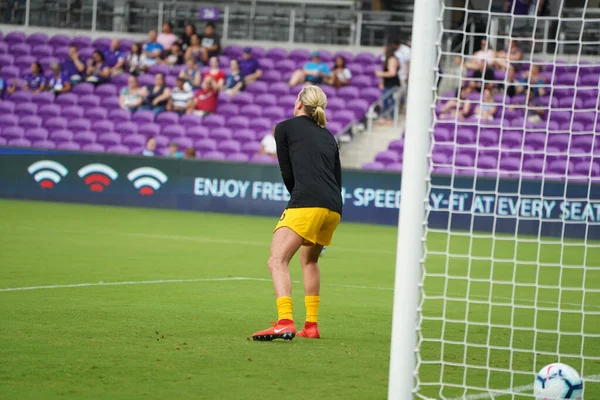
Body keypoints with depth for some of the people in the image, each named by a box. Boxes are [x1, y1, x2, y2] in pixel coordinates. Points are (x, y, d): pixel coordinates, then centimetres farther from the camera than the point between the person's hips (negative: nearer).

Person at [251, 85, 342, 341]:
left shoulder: (285, 127, 11)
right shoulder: (328, 136, 26)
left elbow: (287, 173, 9)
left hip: (306, 204, -7)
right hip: (334, 208, 7)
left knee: (277, 261, -11)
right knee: (309, 259, 26)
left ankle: (285, 322, -31)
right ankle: (311, 325, 26)